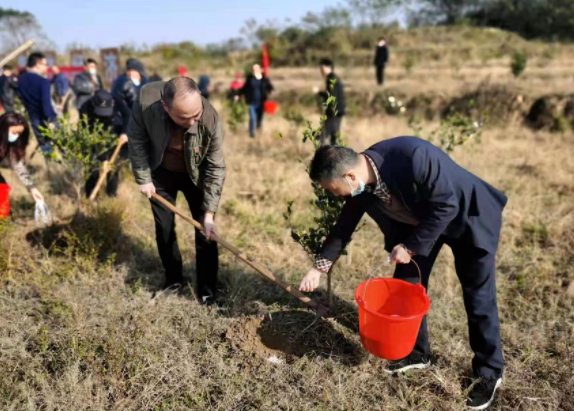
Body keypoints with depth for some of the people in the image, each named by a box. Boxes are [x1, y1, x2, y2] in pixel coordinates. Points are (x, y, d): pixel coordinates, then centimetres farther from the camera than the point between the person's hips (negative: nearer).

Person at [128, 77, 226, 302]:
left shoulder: (211, 120, -34)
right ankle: (173, 279, 30)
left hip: (196, 175, -1)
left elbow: (216, 168, -24)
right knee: (164, 228, 9)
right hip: (160, 172, 2)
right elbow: (136, 138, -13)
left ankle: (207, 288, 14)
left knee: (205, 229, -3)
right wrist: (143, 177, -10)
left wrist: (209, 214, -25)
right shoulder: (146, 99, -32)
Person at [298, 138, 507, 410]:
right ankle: (417, 353, 28)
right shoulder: (361, 183, -17)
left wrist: (411, 246, -24)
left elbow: (446, 206, -30)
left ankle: (489, 372, 21)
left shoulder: (413, 157, -40)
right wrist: (320, 266, -3)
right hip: (419, 221, 6)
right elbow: (345, 224, -3)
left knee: (478, 298, 1)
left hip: (466, 217, -6)